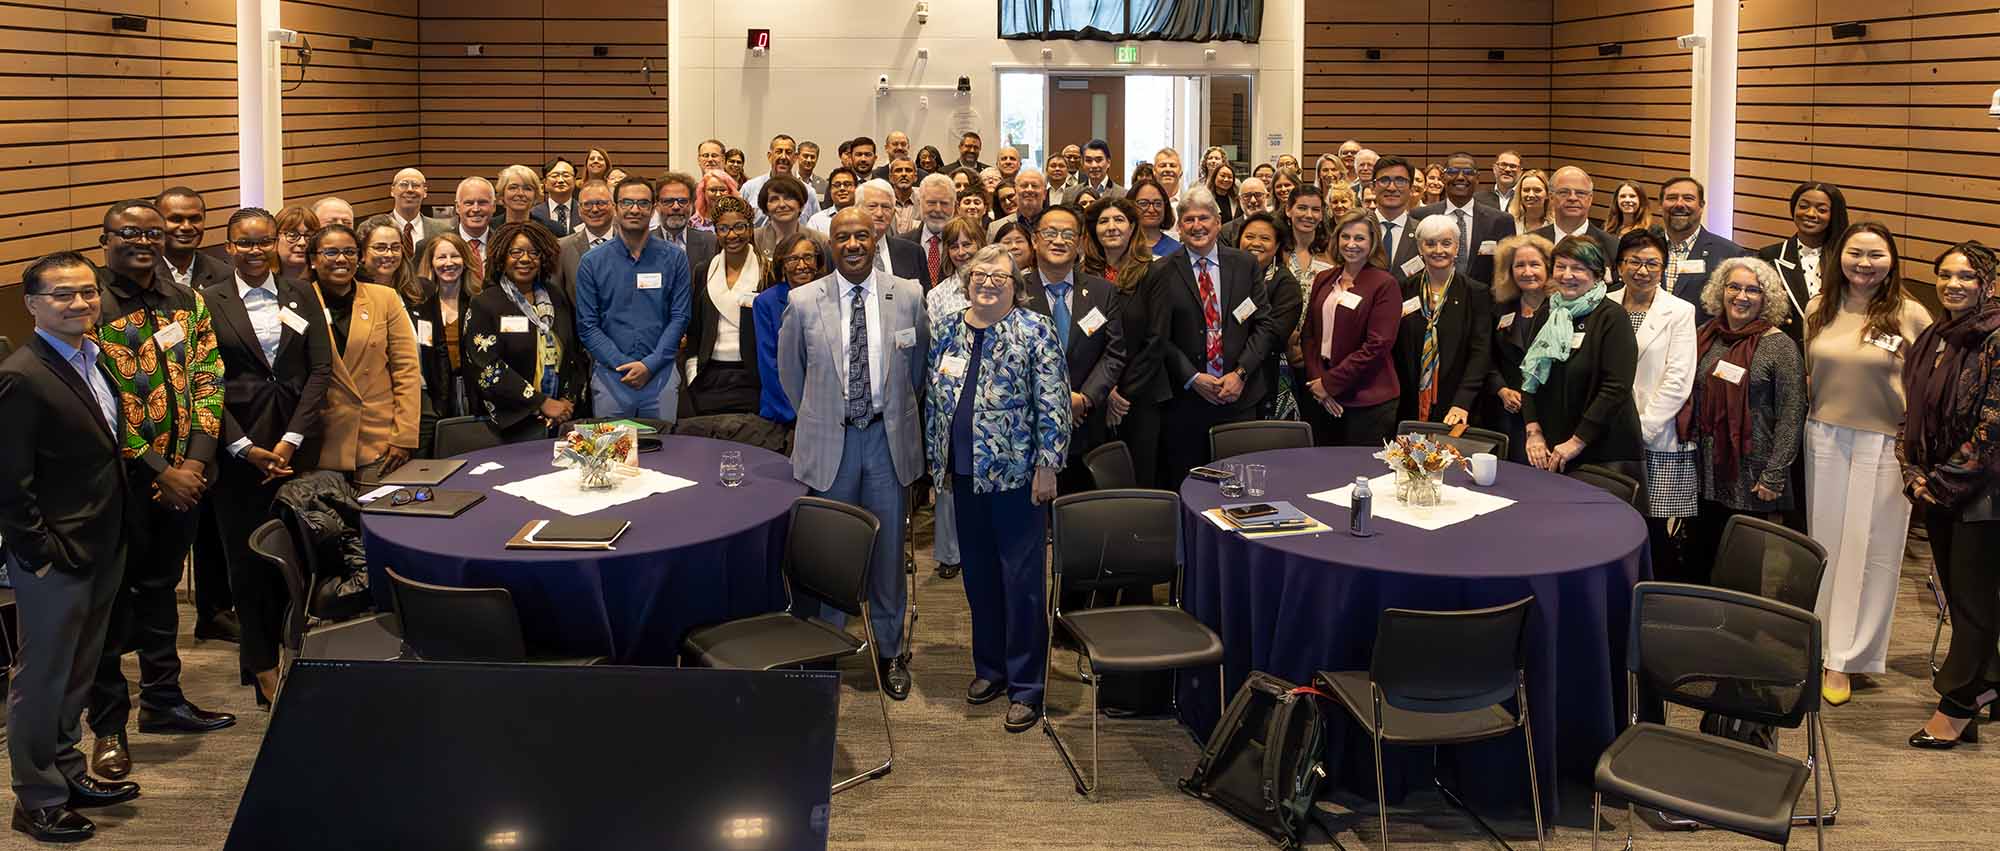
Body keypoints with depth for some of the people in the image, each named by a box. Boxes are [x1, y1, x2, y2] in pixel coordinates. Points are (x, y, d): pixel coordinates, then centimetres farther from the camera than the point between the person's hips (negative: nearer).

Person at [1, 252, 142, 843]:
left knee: (76, 674, 21)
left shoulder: (95, 360, 8)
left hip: (103, 548, 8)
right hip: (55, 558, -8)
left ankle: (67, 773, 36)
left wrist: (122, 532, 12)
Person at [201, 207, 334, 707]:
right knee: (248, 556, 3)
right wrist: (246, 448, -10)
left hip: (295, 445, 2)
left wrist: (291, 440, -7)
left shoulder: (301, 296, 8)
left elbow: (321, 370, 2)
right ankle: (262, 663, 15)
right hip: (238, 447, -1)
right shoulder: (209, 302, 1)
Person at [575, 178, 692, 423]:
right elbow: (587, 326, 0)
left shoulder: (674, 258, 3)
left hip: (661, 373, 0)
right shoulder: (592, 263, 3)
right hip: (610, 375, 0)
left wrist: (650, 364, -10)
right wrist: (623, 365, -11)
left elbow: (680, 317, 0)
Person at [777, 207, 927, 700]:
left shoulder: (908, 297, -2)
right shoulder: (804, 303, -4)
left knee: (888, 548, 9)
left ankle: (890, 651, 24)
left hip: (888, 438, 1)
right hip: (829, 439, 0)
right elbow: (790, 370, 11)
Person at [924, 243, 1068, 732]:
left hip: (1016, 472, -5)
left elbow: (1053, 403, -10)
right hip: (965, 473, 5)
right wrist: (938, 461, 14)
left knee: (1022, 578, -1)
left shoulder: (1034, 332, -7)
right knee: (978, 574, 13)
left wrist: (1046, 465, -13)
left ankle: (1026, 687, 8)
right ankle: (989, 668, 28)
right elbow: (934, 401, 15)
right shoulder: (948, 333, 8)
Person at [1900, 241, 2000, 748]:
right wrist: (1914, 474, 0)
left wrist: (1944, 482, -14)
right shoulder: (1932, 340, 8)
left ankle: (1958, 703, 14)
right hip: (1937, 492, 7)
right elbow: (1912, 414, 13)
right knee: (1956, 591, 15)